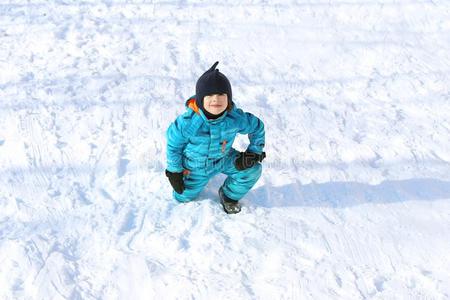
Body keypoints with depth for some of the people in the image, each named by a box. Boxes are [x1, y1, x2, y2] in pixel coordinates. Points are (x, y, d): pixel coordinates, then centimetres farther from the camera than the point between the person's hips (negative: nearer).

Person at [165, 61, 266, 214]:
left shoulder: (236, 118, -28)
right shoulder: (187, 122, -33)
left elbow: (257, 126, -6)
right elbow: (173, 145, -14)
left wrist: (254, 151, -12)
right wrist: (174, 171, -7)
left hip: (223, 159, 1)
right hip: (195, 166, -1)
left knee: (252, 169, -17)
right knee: (183, 197, 11)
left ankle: (229, 196, 11)